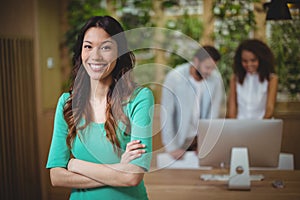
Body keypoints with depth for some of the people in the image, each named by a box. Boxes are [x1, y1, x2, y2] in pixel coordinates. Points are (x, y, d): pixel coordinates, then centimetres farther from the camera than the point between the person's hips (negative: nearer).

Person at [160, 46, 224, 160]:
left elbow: (214, 113, -4)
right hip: (180, 140, -2)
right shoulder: (174, 77, -15)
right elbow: (166, 114, -13)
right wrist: (171, 147, -16)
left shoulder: (216, 78, -8)